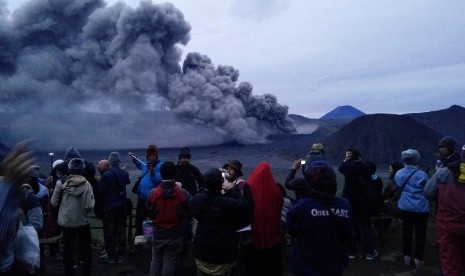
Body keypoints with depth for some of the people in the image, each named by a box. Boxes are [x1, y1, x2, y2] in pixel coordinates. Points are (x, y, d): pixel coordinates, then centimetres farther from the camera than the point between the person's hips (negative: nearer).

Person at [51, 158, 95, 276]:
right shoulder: (86, 184, -15)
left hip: (66, 222, 2)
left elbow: (54, 202, -5)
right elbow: (89, 206, -20)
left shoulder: (61, 183, -8)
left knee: (67, 248, 18)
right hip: (82, 222, -2)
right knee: (86, 249, 14)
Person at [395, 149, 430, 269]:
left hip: (405, 207, 4)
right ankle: (418, 258, 14)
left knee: (407, 230, 15)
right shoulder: (422, 174, -16)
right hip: (421, 208, -3)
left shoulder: (399, 173, -3)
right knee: (420, 232, 9)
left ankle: (407, 255, 22)